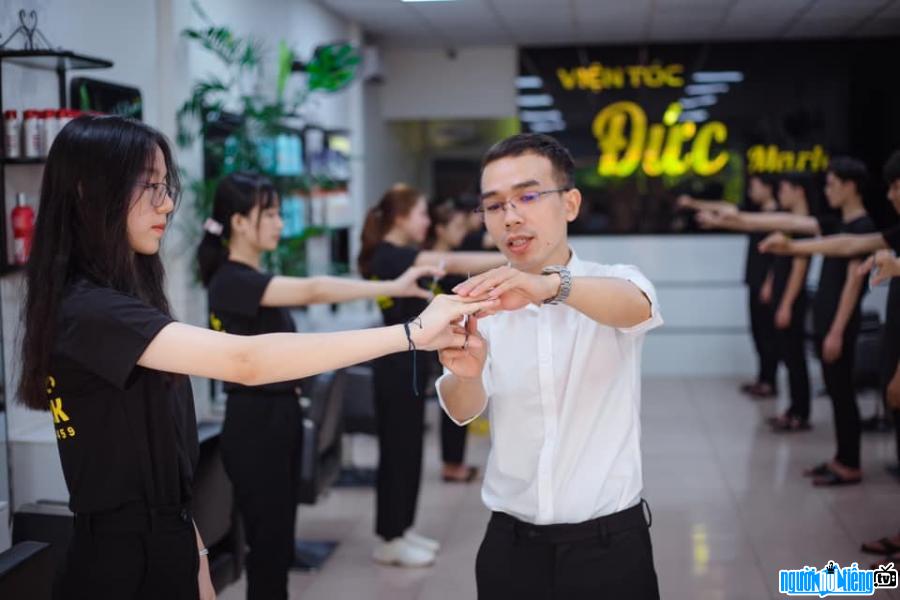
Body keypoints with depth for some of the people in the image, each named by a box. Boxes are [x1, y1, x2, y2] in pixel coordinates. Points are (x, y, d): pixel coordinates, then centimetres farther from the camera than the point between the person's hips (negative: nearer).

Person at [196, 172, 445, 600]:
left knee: (279, 541, 13)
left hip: (279, 416, 9)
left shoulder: (254, 281, 13)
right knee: (267, 544, -3)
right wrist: (393, 288, -39)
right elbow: (311, 291, -33)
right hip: (254, 423, -9)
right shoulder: (231, 280, -17)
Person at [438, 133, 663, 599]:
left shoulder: (616, 282, -4)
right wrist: (466, 373, -35)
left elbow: (632, 306, -29)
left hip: (610, 545, -2)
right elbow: (463, 411, -12)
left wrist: (550, 287, -48)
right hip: (509, 547, 2)